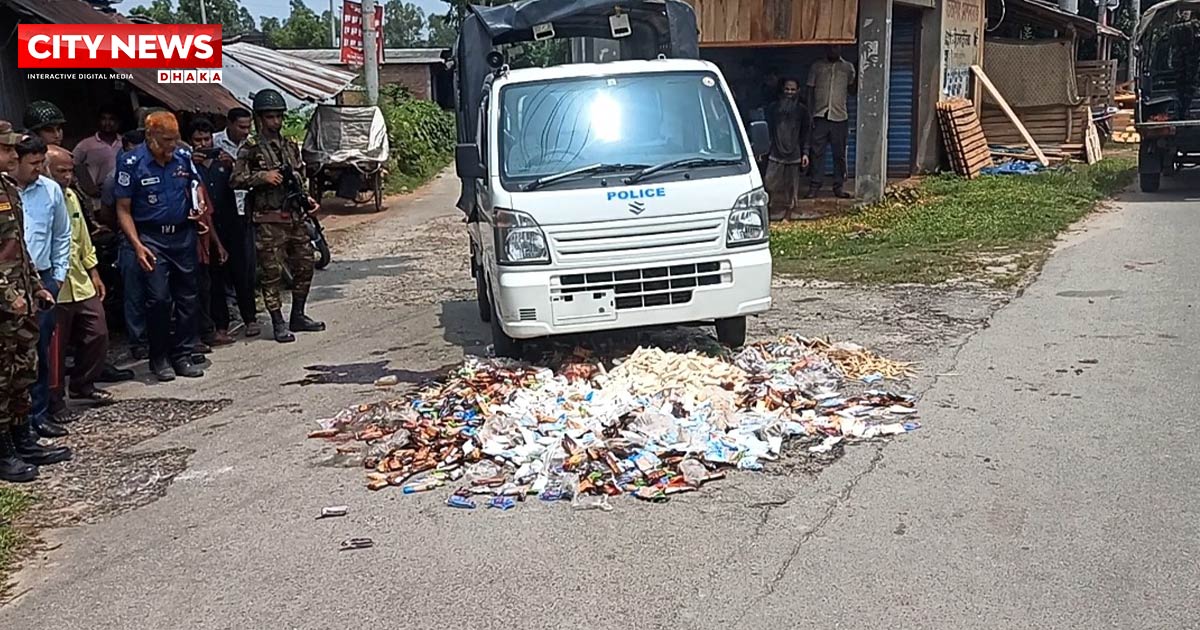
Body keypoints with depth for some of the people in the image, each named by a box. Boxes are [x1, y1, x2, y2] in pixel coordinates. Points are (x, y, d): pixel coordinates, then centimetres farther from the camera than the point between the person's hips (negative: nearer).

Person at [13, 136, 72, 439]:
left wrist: (59, 275, 11)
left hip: (43, 279, 3)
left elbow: (62, 236, 14)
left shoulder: (52, 190, 4)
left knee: (41, 349, 8)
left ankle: (39, 412, 18)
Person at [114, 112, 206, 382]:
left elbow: (196, 186, 22)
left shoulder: (184, 157, 4)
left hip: (184, 235, 4)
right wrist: (137, 245, -16)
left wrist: (199, 206, 1)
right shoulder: (132, 163, -8)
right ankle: (159, 359, 7)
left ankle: (182, 356, 16)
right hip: (152, 238, -4)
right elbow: (123, 210, -6)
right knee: (158, 298, -8)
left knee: (188, 297, 5)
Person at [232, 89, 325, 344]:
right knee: (272, 273, -2)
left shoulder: (290, 145, 14)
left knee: (305, 265, 10)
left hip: (295, 217, 6)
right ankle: (279, 324, 6)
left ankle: (298, 316, 24)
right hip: (269, 220, -6)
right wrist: (263, 176, -19)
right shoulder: (251, 147, -5)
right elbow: (236, 179, -11)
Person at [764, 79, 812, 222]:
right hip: (775, 154, 0)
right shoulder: (775, 107, 9)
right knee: (772, 186, -7)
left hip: (794, 155, 0)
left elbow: (805, 133, 7)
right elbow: (768, 129, 10)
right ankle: (773, 214, 0)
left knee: (791, 189, 1)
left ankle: (786, 216, 7)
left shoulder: (802, 109, 7)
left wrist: (805, 153, -1)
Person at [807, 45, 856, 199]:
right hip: (820, 116, -1)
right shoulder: (816, 67, 8)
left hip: (840, 117, 1)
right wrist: (809, 115, 0)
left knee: (839, 153, 2)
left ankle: (839, 186, 8)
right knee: (817, 152, -2)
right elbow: (810, 92, 8)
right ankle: (815, 185, 3)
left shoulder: (848, 68, 10)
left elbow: (852, 90, 11)